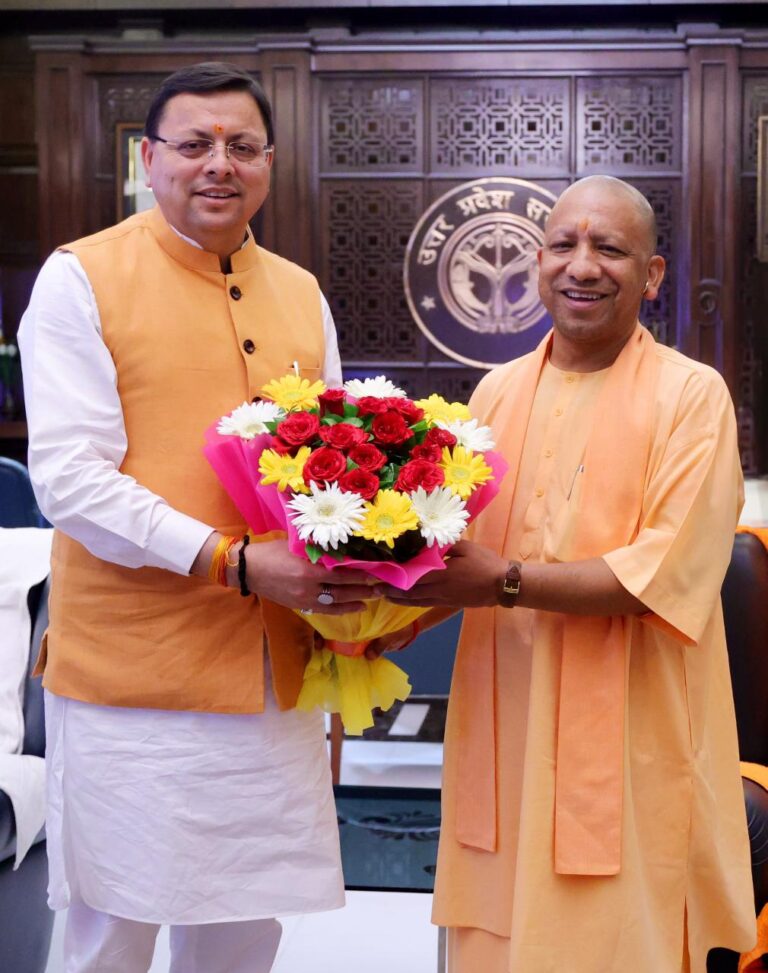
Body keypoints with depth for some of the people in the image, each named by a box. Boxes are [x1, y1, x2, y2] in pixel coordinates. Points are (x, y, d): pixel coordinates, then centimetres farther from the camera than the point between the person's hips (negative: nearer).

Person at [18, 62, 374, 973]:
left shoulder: (301, 294, 13)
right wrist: (235, 562, -22)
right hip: (131, 675, -5)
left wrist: (359, 574, -1)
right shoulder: (81, 278, -4)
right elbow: (68, 478, -13)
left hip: (276, 674, 5)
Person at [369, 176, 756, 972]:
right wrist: (409, 612, -8)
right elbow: (468, 558, 12)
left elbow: (669, 573, -16)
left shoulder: (692, 395, -6)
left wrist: (507, 582, -21)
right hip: (504, 729, 4)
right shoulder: (499, 391, 9)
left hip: (626, 739, -4)